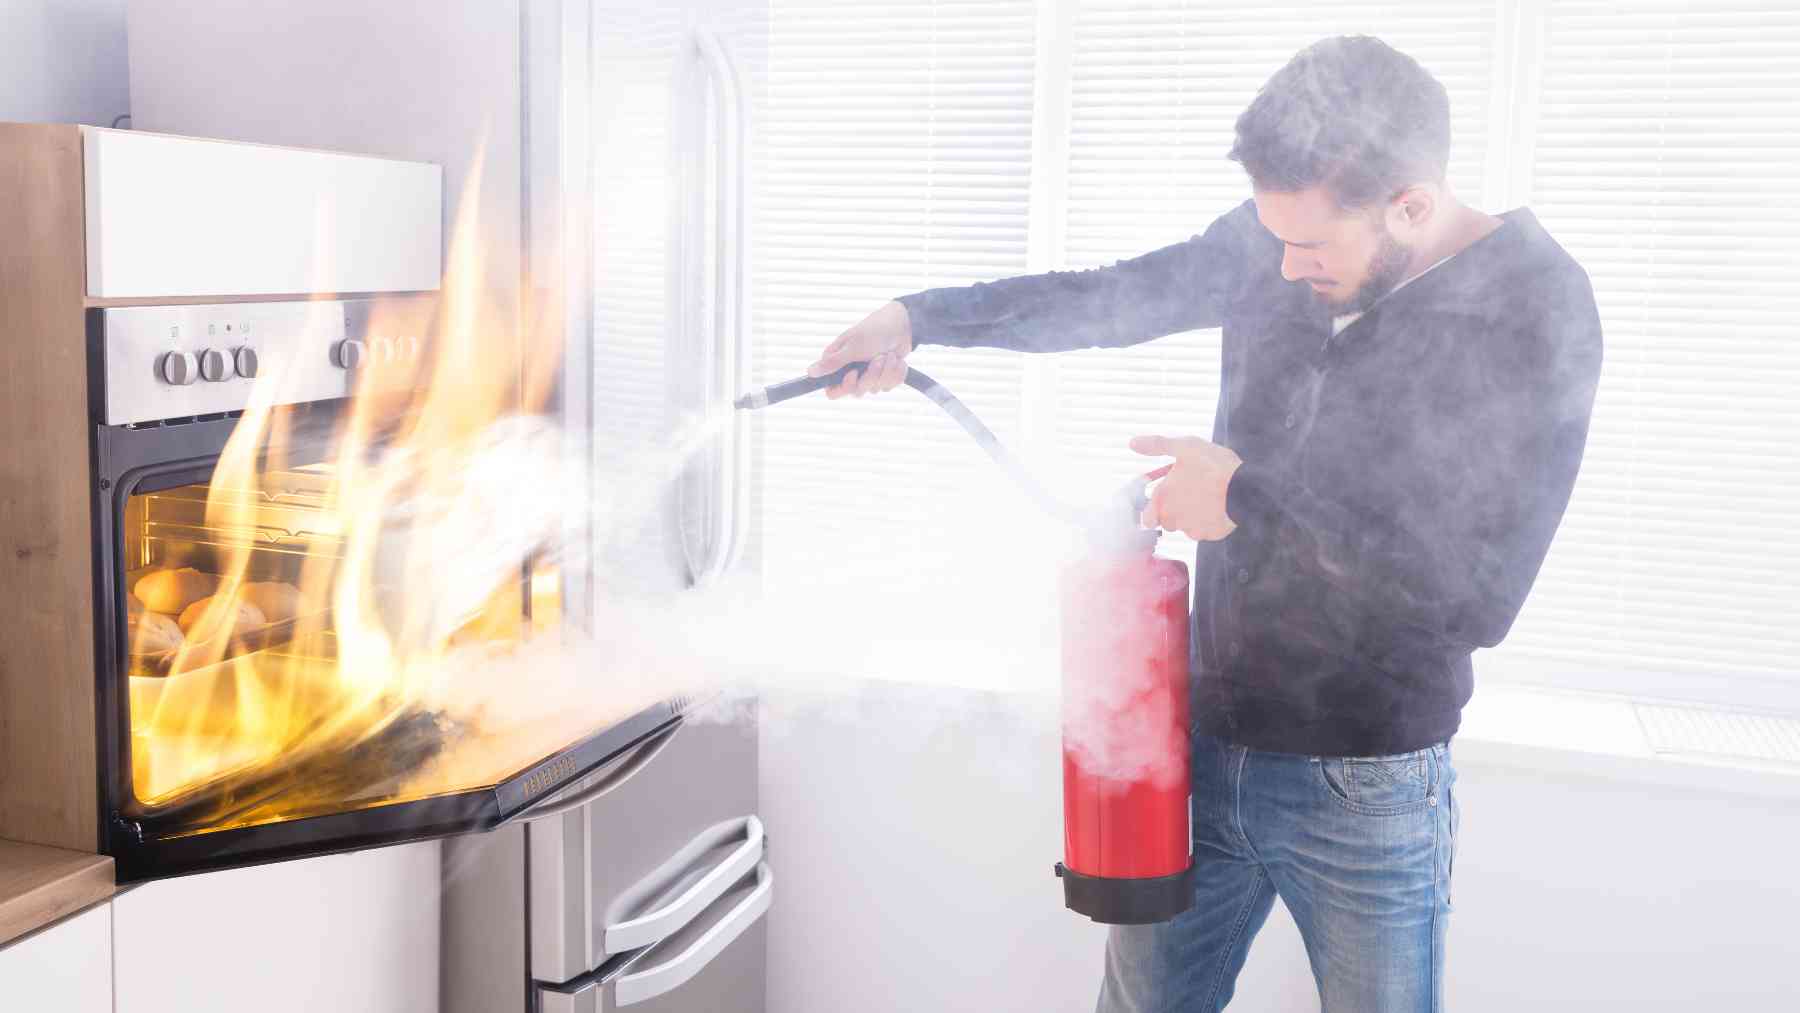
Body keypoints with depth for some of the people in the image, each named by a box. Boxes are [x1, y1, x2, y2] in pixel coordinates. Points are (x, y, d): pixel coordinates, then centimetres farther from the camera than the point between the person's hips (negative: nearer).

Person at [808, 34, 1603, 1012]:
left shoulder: (1537, 309, -17)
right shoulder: (1273, 239, -1)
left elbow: (1478, 593, -21)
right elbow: (1108, 297, 14)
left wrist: (1246, 498, -19)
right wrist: (917, 316, 5)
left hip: (1365, 794, -5)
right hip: (1202, 746, 5)